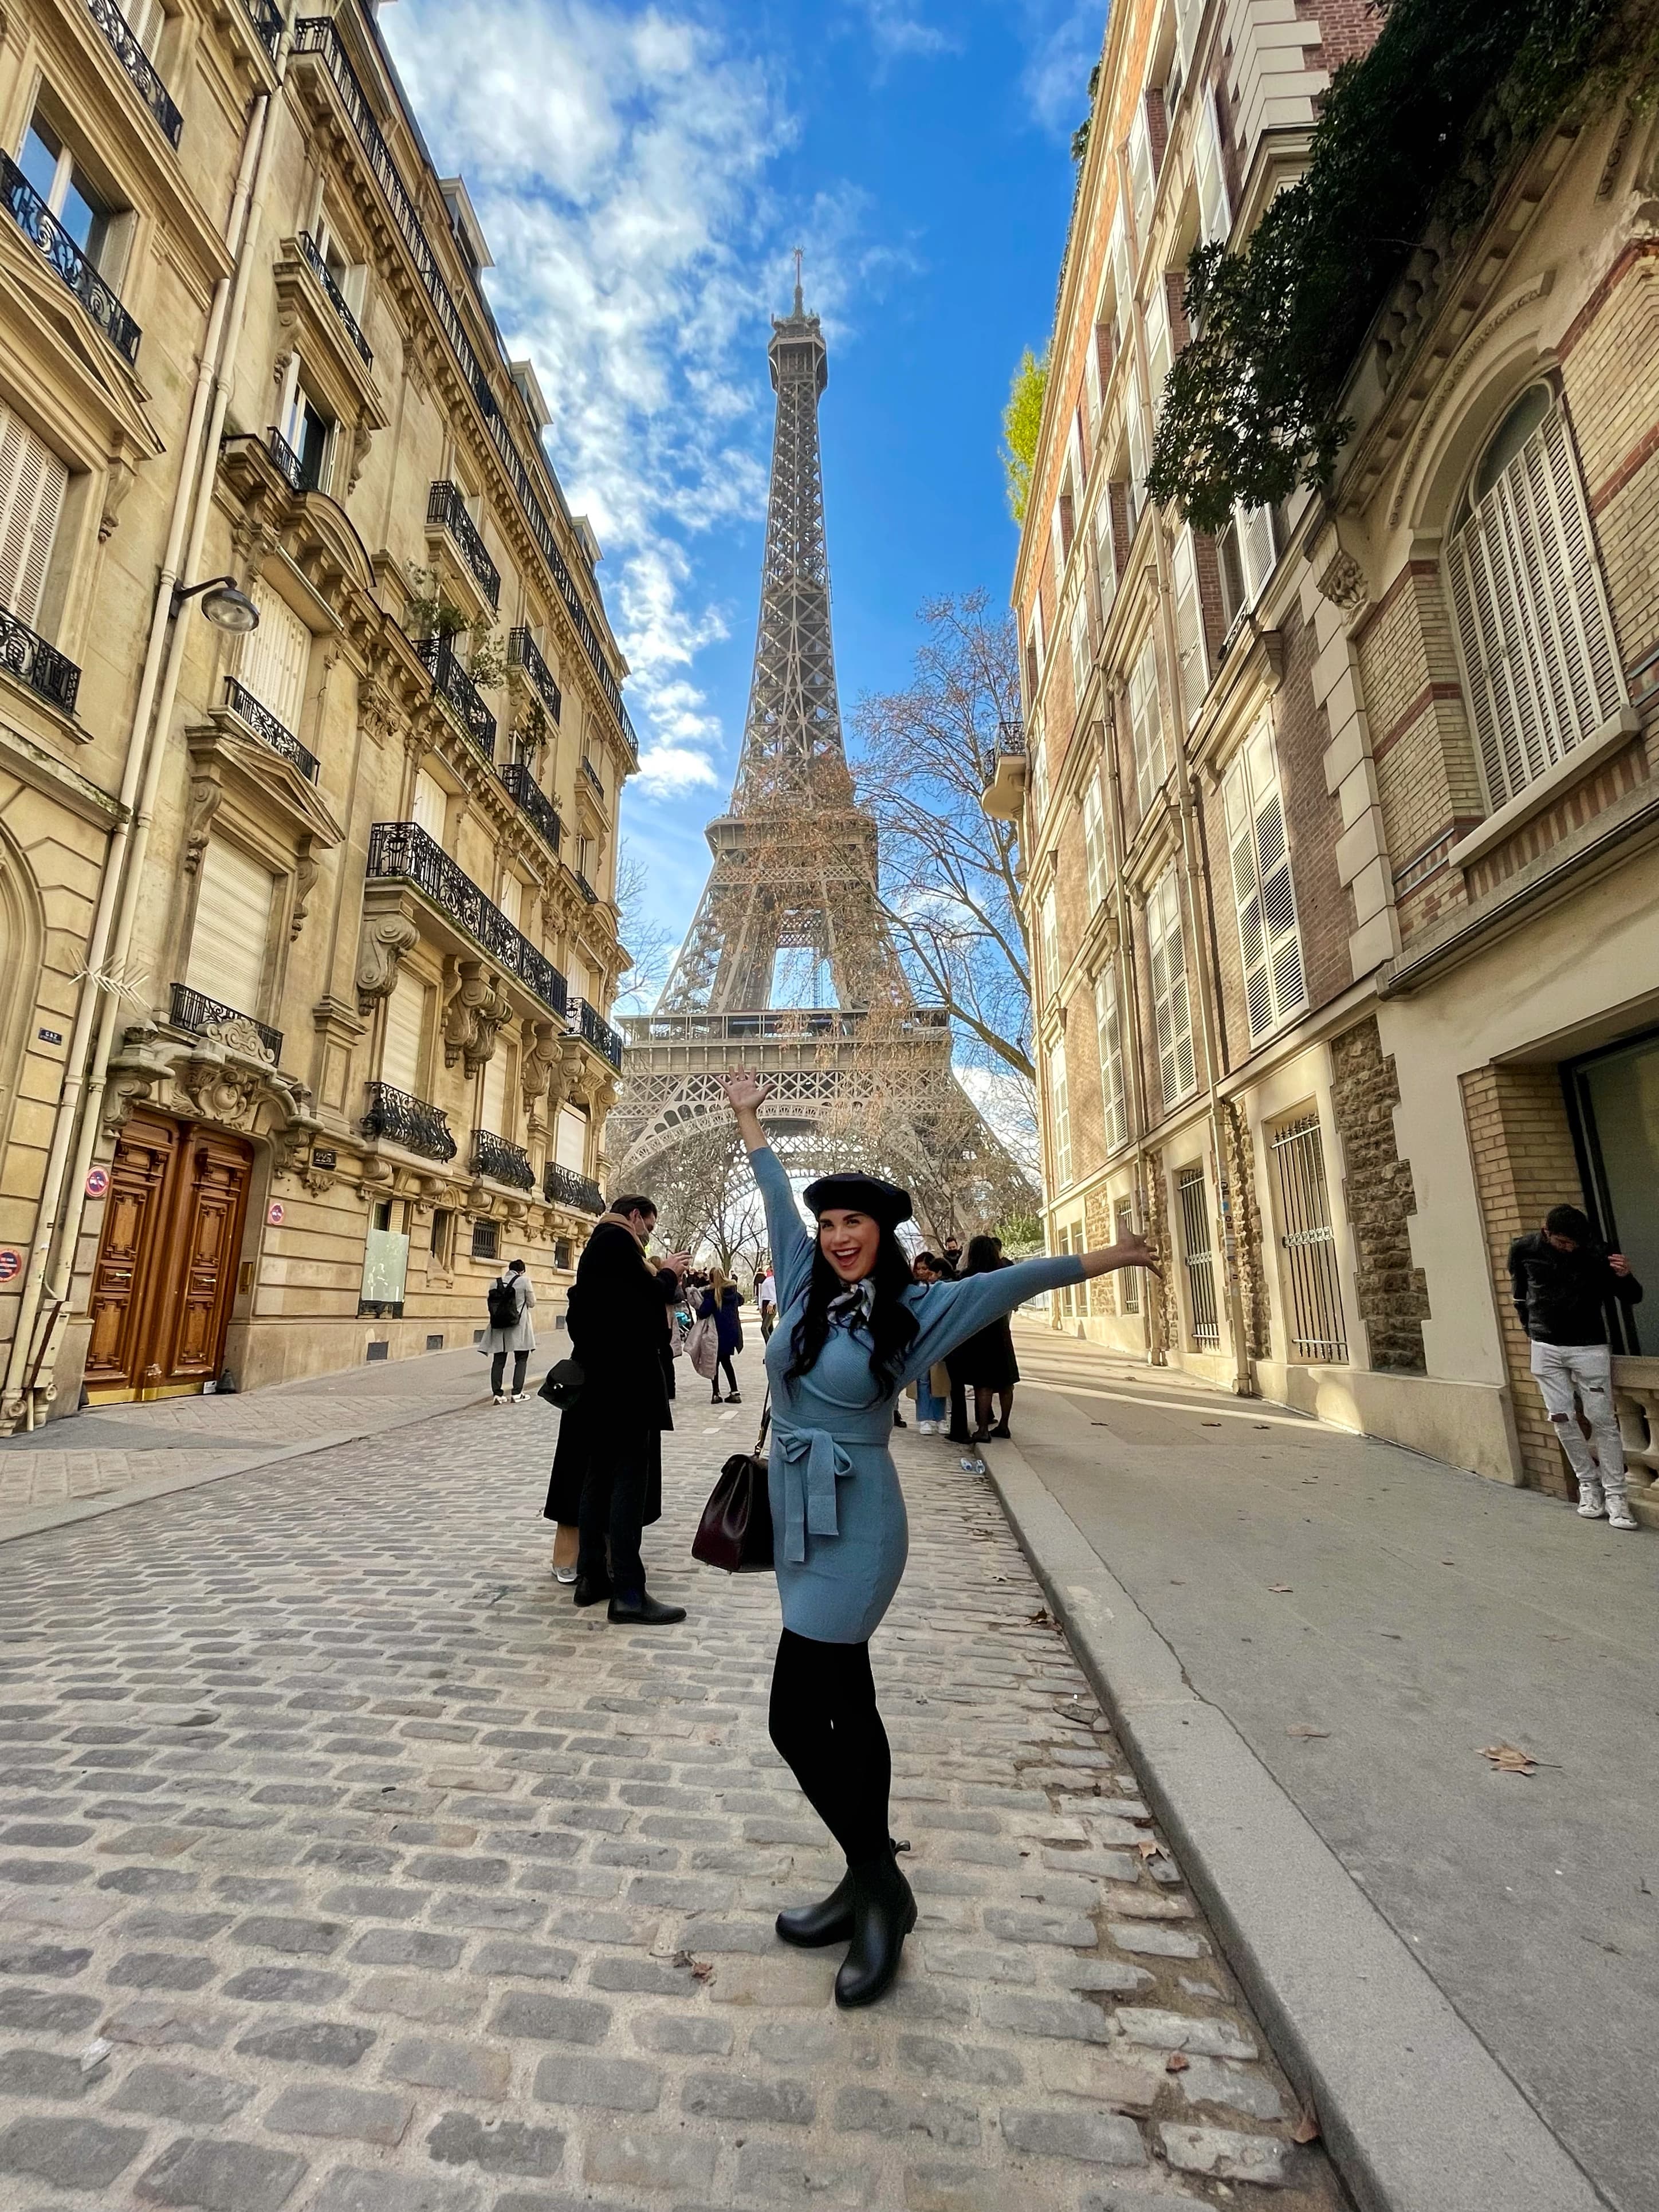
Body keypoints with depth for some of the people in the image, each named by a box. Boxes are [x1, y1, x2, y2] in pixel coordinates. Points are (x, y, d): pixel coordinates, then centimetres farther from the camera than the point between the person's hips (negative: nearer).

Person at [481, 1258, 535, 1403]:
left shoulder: (495, 1283, 5)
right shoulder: (524, 1281, -6)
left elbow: (491, 1302, 9)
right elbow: (532, 1303, -1)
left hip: (498, 1326, 3)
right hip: (518, 1326, -3)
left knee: (498, 1360, 9)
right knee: (521, 1360, 7)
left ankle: (497, 1394, 7)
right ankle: (517, 1393, 3)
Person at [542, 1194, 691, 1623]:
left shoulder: (599, 1243, 19)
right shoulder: (617, 1238, -11)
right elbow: (648, 1299, -15)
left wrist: (659, 1276, 10)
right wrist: (668, 1274, 1)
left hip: (600, 1373, 11)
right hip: (623, 1375, -11)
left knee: (597, 1475, 13)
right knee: (629, 1477, -7)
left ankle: (591, 1576, 20)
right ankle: (628, 1592, -3)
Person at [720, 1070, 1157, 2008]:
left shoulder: (912, 1312, -11)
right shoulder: (806, 1288, 3)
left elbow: (1009, 1282, -10)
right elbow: (779, 1202, 12)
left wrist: (1102, 1259, -11)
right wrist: (751, 1124, 20)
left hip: (854, 1526, -6)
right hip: (798, 1519, 6)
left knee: (797, 1712, -5)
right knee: (846, 1703, 17)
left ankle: (880, 1886, 16)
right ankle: (872, 1886, 33)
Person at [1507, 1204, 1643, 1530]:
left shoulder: (1597, 1253, -13)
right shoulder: (1523, 1250, -7)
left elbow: (1632, 1299, -6)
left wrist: (1625, 1277, -27)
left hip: (1589, 1347, -2)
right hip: (1546, 1348, 2)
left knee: (1603, 1421, -1)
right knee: (1562, 1420, 5)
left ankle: (1615, 1495, 8)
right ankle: (1588, 1484, 20)